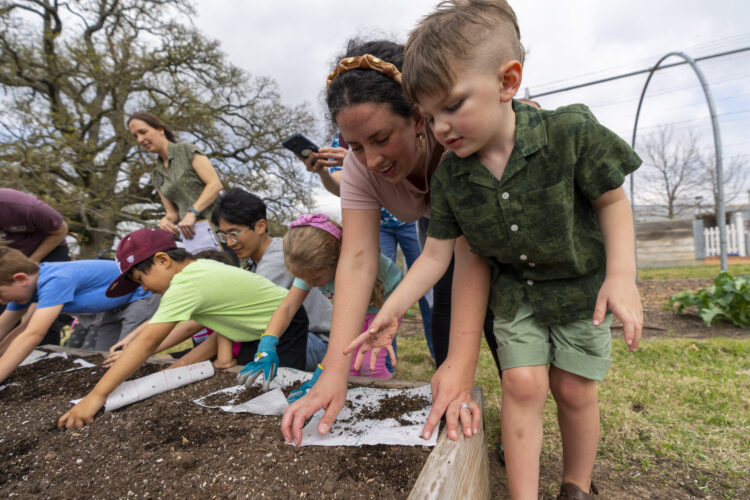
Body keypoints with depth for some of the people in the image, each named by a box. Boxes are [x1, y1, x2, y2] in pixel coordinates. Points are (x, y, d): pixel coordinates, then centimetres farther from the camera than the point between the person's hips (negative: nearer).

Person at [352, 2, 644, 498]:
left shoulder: (570, 133, -23)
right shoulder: (450, 177, -15)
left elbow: (612, 201, -10)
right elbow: (437, 253, -11)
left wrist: (622, 275, -20)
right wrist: (392, 309, -17)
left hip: (581, 284, -1)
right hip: (514, 292, 1)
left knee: (573, 389, 7)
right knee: (523, 384, -4)